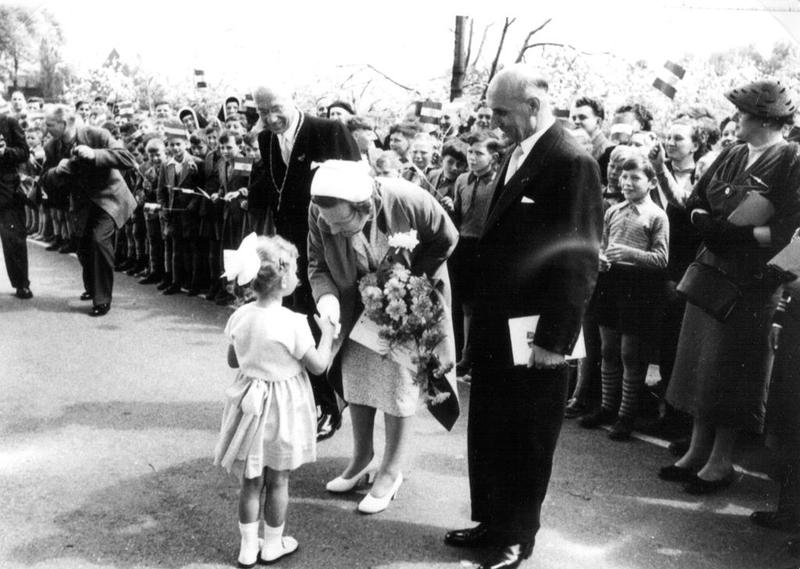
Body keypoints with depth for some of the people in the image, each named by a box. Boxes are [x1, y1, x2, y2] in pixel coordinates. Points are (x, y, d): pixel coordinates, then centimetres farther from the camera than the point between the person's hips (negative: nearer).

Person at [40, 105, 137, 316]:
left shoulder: (97, 135, -19)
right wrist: (58, 170, -23)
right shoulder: (52, 148, -4)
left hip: (109, 198, -6)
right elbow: (47, 185, -2)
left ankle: (102, 299, -13)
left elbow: (128, 160, -27)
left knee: (99, 239, -24)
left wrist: (95, 154, -37)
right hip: (84, 204, 6)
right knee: (84, 249, 10)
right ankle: (92, 288, 42)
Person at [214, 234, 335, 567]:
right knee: (277, 482, 13)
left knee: (250, 481, 16)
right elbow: (318, 366, -12)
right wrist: (327, 333, 2)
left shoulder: (239, 317, -6)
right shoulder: (294, 323, -21)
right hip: (283, 407, -4)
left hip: (250, 401, 4)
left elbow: (233, 361, 7)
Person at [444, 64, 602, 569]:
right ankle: (492, 522, 36)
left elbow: (580, 260, -20)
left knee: (527, 442, 9)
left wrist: (554, 339, -20)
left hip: (533, 337, -8)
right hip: (495, 329, 8)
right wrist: (480, 316, 12)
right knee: (487, 433, 18)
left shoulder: (573, 163, -16)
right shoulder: (517, 155, 11)